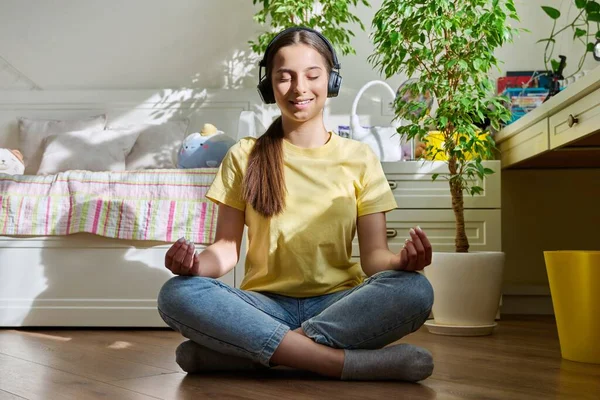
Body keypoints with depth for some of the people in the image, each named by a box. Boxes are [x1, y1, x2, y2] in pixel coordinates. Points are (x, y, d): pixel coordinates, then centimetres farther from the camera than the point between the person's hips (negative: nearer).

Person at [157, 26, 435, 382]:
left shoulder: (359, 158, 7)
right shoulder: (244, 157, 8)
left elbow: (374, 253, 2)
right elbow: (227, 247, 5)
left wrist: (400, 260, -21)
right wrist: (199, 264, -18)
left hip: (338, 303, 0)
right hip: (266, 304, 0)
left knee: (414, 290, -29)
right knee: (177, 294, -27)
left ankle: (244, 350, -26)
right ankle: (348, 362, -29)